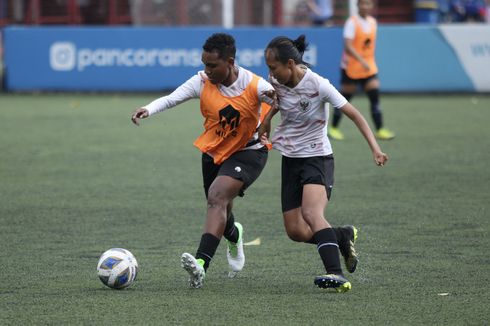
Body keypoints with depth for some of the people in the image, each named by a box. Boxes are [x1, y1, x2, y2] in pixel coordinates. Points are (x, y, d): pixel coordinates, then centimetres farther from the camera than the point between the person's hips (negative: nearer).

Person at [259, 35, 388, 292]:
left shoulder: (318, 85, -20)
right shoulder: (276, 80, -1)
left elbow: (354, 114, -17)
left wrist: (375, 148, -27)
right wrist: (267, 119, 8)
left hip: (317, 157, -7)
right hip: (290, 160, 7)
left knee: (311, 214, -32)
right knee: (296, 231, 0)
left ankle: (336, 275, -42)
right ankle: (343, 237, 26)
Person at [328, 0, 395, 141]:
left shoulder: (373, 22, 6)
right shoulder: (352, 22, -14)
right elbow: (347, 46, -24)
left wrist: (368, 62, 14)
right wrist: (361, 60, -34)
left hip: (369, 67, 5)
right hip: (351, 67, -5)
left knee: (375, 97, -7)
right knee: (345, 99, 4)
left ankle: (380, 130, -8)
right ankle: (333, 128, 18)